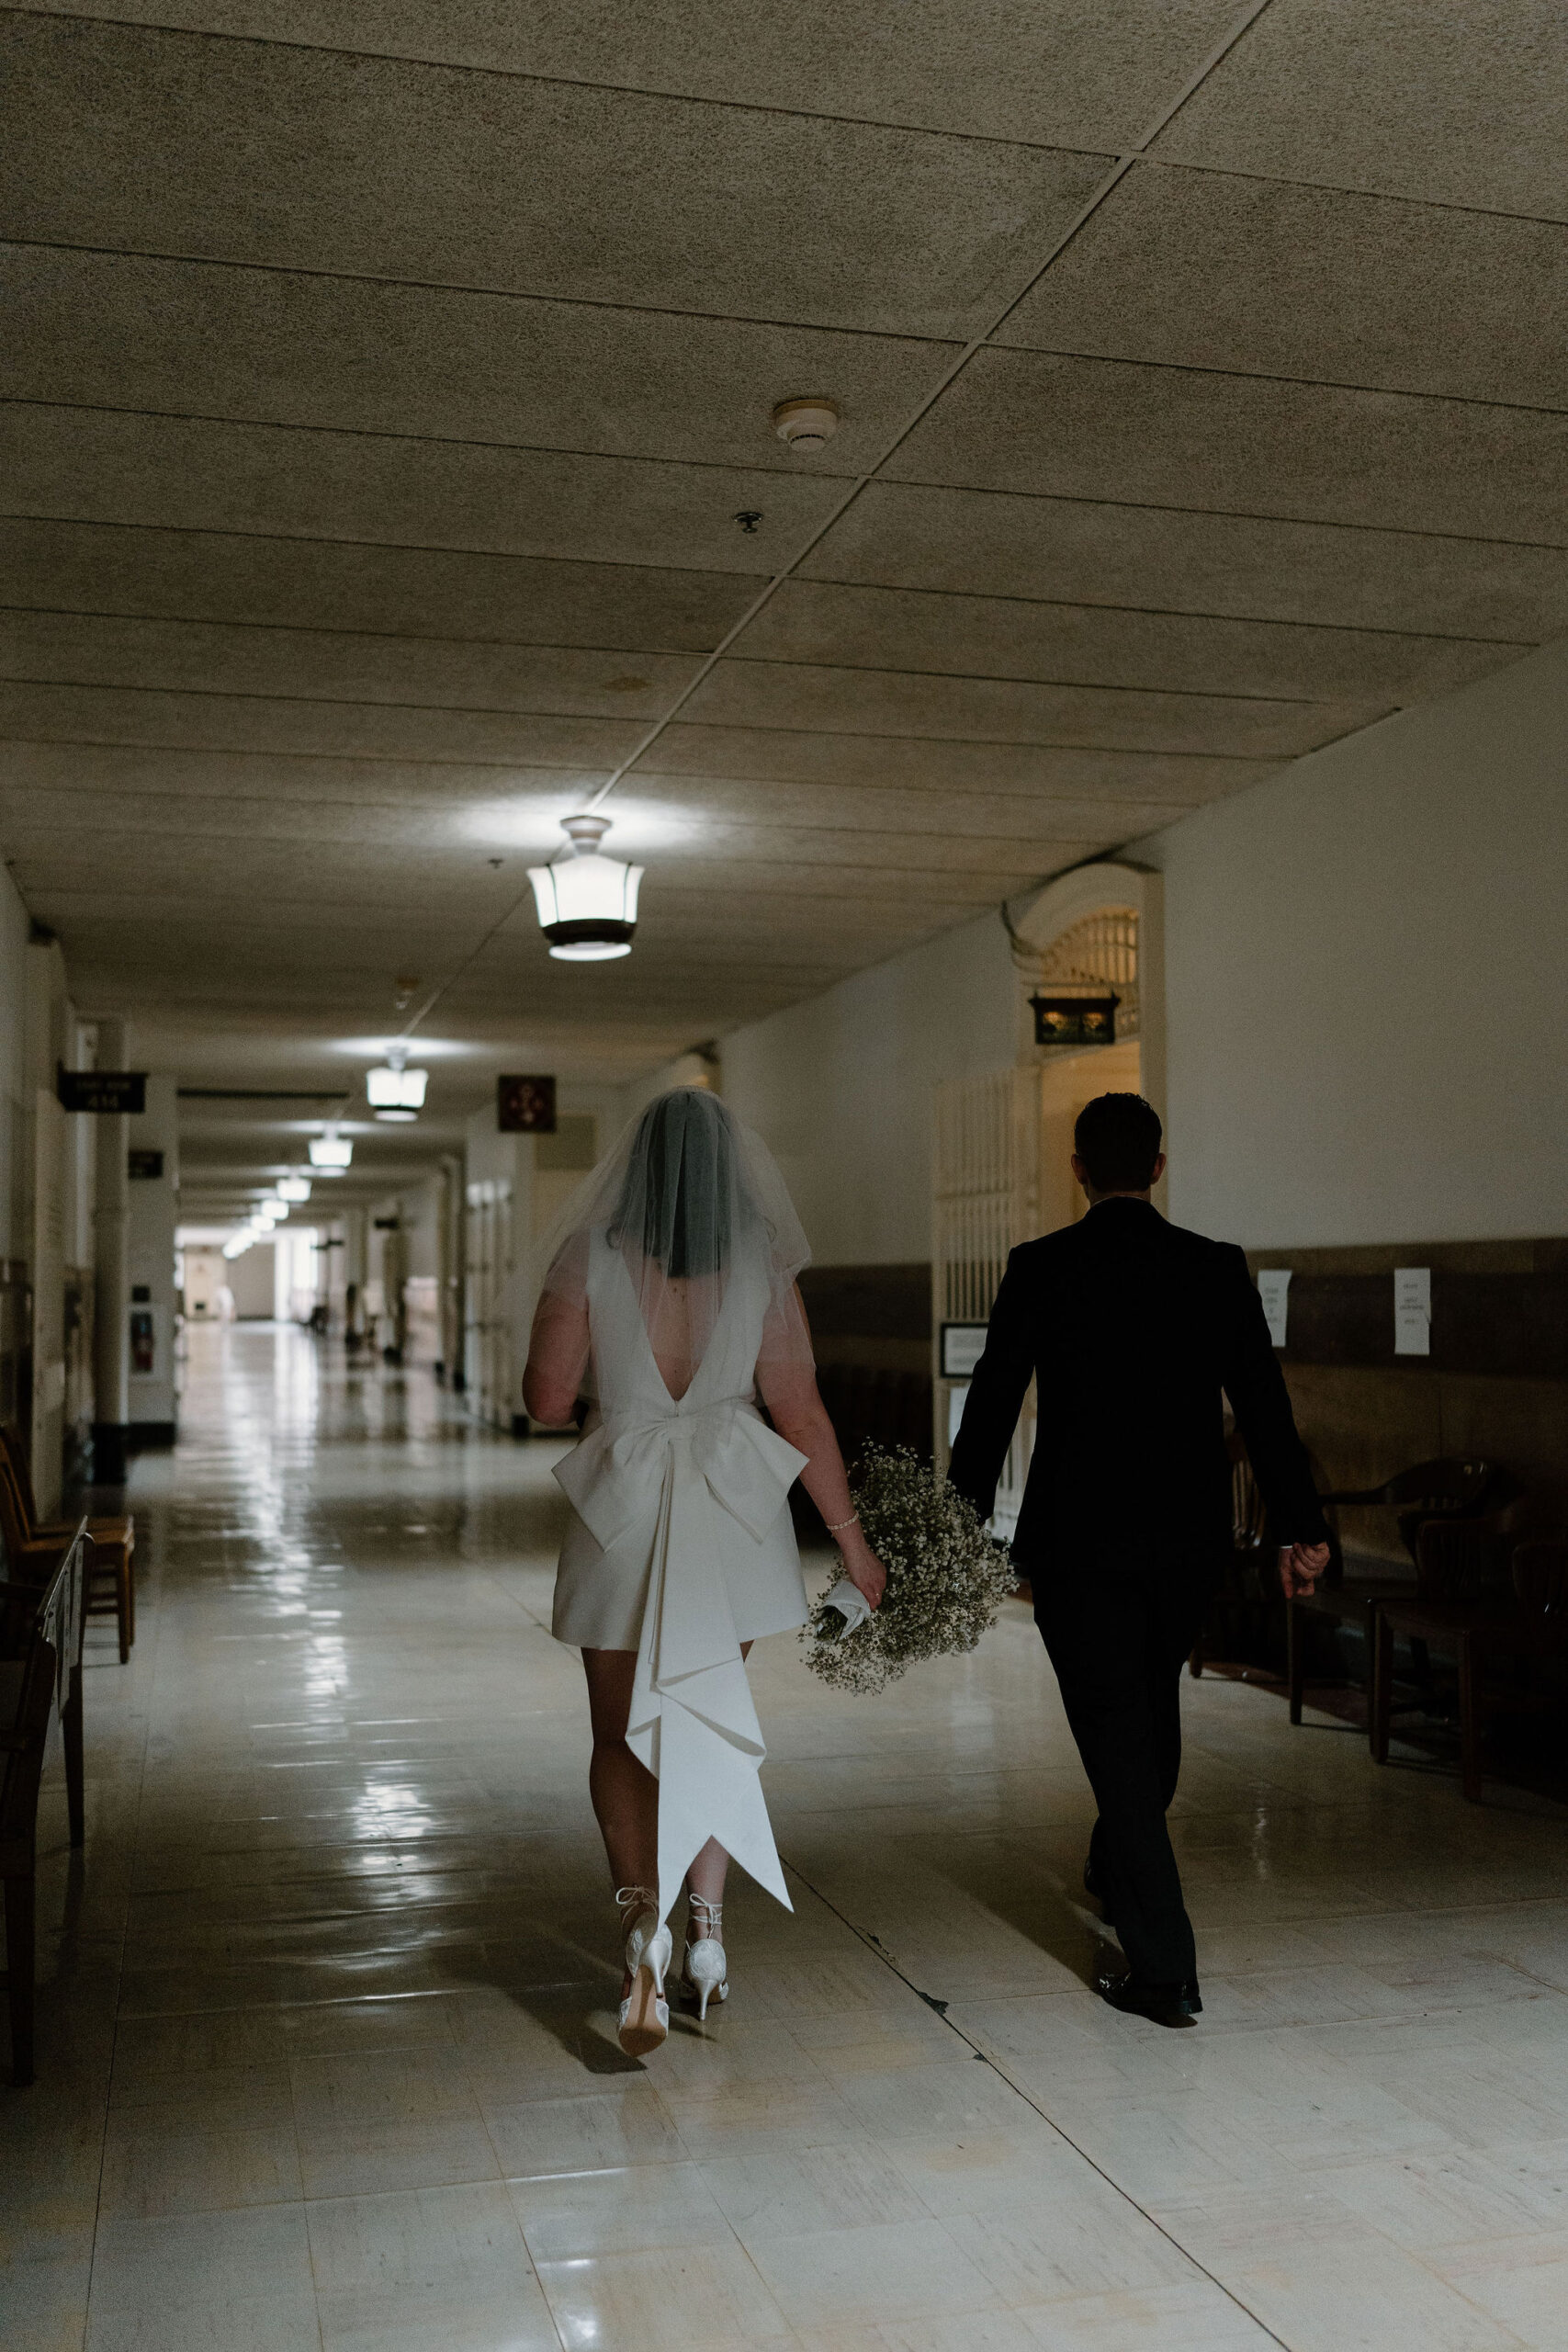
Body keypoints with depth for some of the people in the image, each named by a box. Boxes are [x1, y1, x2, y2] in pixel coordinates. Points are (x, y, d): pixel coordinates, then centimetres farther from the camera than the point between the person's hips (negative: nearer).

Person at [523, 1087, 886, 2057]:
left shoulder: (589, 1259, -8)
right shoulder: (762, 1266, -5)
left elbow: (548, 1398, -6)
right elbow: (800, 1413, -5)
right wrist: (852, 1538, 3)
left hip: (624, 1513, -1)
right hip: (732, 1515, 2)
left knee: (623, 1735, 13)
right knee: (712, 1725, 19)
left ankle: (643, 1914, -6)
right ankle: (707, 1929, 18)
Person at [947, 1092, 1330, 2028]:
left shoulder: (1040, 1268, -8)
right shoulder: (1220, 1269, -2)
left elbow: (992, 1403, -5)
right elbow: (1266, 1404, 0)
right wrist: (1300, 1527, 6)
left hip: (1078, 1544, -4)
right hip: (1189, 1542, 4)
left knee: (1116, 1733, 1)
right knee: (1154, 1709, 24)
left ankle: (1165, 1969, 0)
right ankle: (1117, 1869, 48)